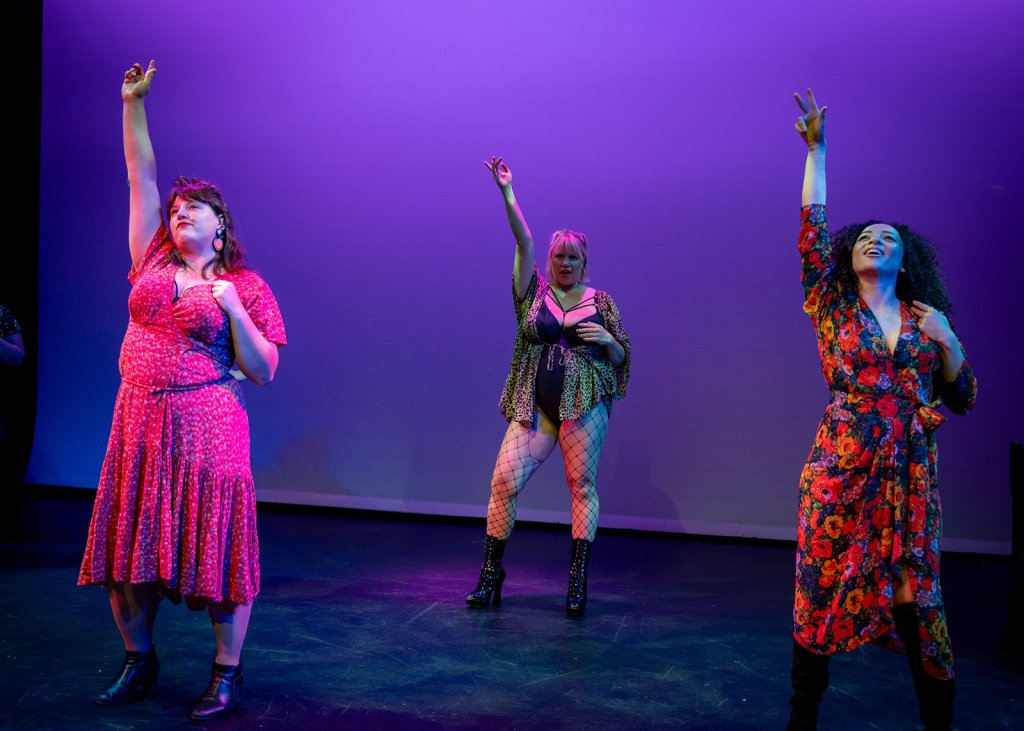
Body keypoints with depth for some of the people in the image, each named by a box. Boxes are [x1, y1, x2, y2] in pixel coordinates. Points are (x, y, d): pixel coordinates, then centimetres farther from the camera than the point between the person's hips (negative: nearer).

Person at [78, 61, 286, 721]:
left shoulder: (245, 287, 2)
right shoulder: (152, 262, 12)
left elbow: (264, 371, -2)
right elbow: (141, 178, 13)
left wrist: (231, 308, -12)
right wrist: (134, 104, 11)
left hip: (207, 425, -4)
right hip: (139, 420, 5)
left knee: (216, 542, -1)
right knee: (128, 541, 9)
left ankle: (228, 673, 12)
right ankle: (139, 663, 27)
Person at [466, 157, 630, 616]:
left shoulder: (600, 300, 9)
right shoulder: (534, 291, 9)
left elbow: (621, 357, 11)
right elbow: (524, 242, -4)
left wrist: (607, 340, -11)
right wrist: (507, 193, -14)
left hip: (585, 406, -1)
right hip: (535, 406, 1)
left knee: (583, 486, -2)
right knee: (504, 479, -7)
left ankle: (578, 581, 5)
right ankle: (491, 573, 6)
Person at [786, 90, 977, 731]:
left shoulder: (927, 319, 12)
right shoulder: (833, 305, 7)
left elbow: (963, 400, 13)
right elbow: (813, 228, -3)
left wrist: (948, 343, -3)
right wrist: (816, 150, -4)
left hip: (911, 470, 2)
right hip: (842, 464, -1)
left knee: (917, 592, 3)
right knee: (822, 588, 0)